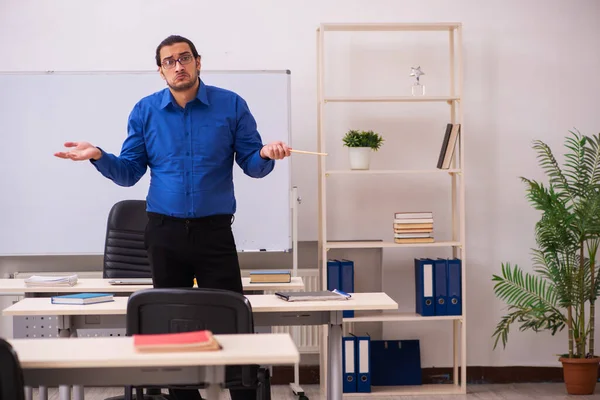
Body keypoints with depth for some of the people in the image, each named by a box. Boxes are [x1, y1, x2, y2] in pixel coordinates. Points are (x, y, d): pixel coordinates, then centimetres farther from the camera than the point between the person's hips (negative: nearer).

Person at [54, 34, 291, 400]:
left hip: (215, 231, -2)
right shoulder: (145, 112, 5)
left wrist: (266, 155, -21)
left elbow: (252, 165, 2)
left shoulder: (231, 106, 0)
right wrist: (98, 156, -12)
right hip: (164, 232, 2)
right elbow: (129, 172, 6)